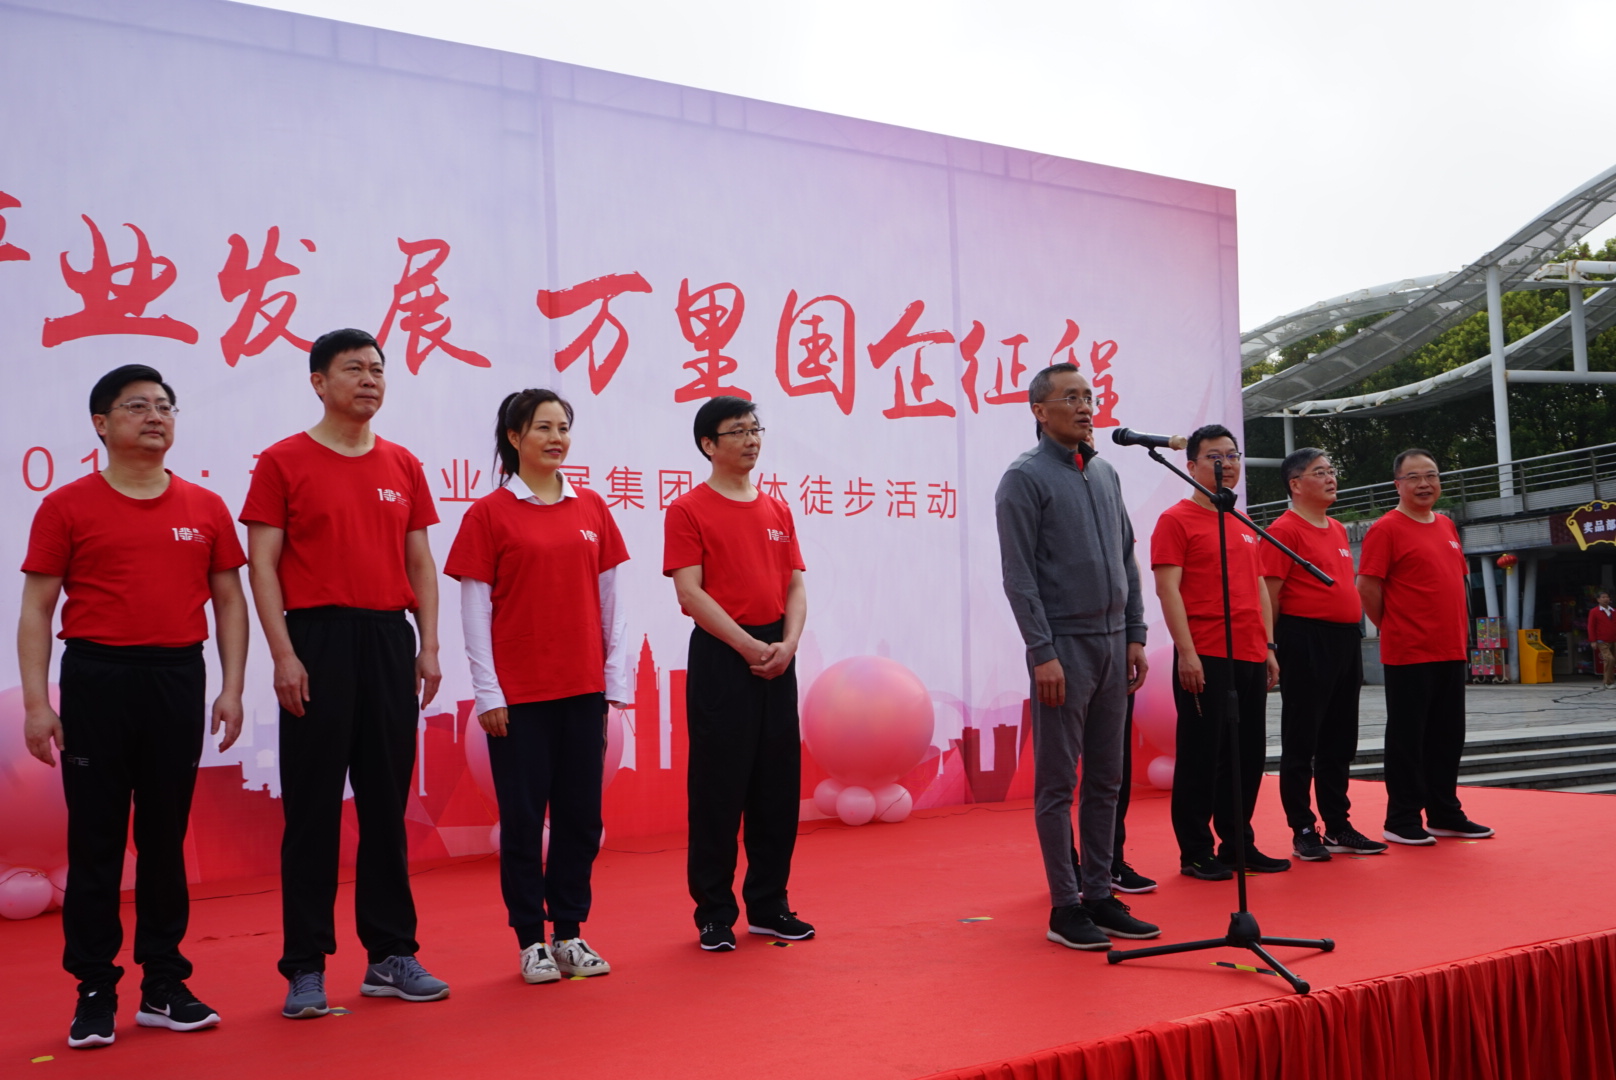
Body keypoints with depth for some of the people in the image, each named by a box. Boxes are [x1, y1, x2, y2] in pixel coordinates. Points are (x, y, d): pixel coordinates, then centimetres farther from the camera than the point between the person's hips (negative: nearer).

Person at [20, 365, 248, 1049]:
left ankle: (164, 985, 19)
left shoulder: (206, 509, 8)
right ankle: (95, 993, 13)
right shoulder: (67, 507, 2)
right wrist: (37, 702, -7)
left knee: (166, 836, 9)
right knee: (95, 838, 3)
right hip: (97, 678, -2)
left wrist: (232, 689, 3)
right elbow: (36, 610, 0)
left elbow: (229, 602, 11)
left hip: (179, 679, 2)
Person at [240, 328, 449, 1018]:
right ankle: (305, 967, 10)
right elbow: (262, 565, -4)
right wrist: (283, 653, -12)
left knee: (387, 803, 9)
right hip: (319, 639, -4)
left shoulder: (403, 466, 12)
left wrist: (429, 644, 5)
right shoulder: (283, 462, 1)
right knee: (313, 806, 1)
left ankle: (391, 954, 19)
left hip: (389, 639, 4)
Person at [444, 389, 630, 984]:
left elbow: (608, 599, 10)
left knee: (581, 814, 9)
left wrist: (616, 677, 7)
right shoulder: (489, 513, -3)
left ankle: (570, 933, 23)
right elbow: (475, 609, -4)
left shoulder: (591, 508, 7)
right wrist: (488, 693, -8)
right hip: (519, 693, -4)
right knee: (524, 816, 5)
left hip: (582, 688, 4)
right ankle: (531, 940, 18)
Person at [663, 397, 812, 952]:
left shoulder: (776, 510, 14)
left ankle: (769, 906, 22)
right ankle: (714, 914, 11)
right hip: (720, 656, -5)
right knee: (719, 786, -1)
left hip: (776, 659, 6)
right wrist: (748, 646, -16)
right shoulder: (689, 510, -3)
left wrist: (787, 643, -6)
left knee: (778, 785, 9)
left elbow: (795, 586, 11)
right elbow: (690, 592, -11)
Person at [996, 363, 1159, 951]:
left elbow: (1127, 561, 17)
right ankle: (1065, 907, 7)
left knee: (1106, 780, 11)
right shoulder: (1025, 478, -7)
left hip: (1112, 645, 7)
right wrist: (1043, 653, -16)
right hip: (1063, 646, -7)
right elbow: (1019, 577, -12)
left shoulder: (1106, 474, 14)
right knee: (1058, 782, 0)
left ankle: (1100, 895, 21)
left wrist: (1135, 636, 10)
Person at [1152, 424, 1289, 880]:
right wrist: (1187, 653, -17)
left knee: (1248, 755, 10)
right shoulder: (1176, 520, -4)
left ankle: (1238, 844, 22)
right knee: (1202, 756, -1)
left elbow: (1258, 588, 22)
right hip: (1205, 659, -7)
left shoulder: (1245, 527, 18)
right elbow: (1167, 589, -11)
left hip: (1250, 658, 7)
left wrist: (1268, 647, 15)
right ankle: (1196, 853, 8)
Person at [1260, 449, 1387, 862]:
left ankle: (1339, 826, 22)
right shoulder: (1285, 530, -9)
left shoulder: (1338, 530, 16)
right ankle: (1303, 832, 7)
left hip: (1346, 640, 8)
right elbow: (1270, 594, -12)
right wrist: (1271, 649, -15)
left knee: (1340, 742, 13)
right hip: (1306, 641, -8)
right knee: (1302, 743, -1)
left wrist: (1354, 634, 16)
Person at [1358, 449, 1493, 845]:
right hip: (1408, 654, -7)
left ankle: (1445, 814, 24)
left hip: (1451, 651, 7)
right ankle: (1401, 822, 6)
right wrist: (1394, 629, -2)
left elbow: (1458, 580, 22)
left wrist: (1461, 631, 15)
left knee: (1448, 736, 13)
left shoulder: (1446, 526, 14)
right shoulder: (1386, 528, -9)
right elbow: (1367, 588, -11)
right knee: (1407, 737, -1)